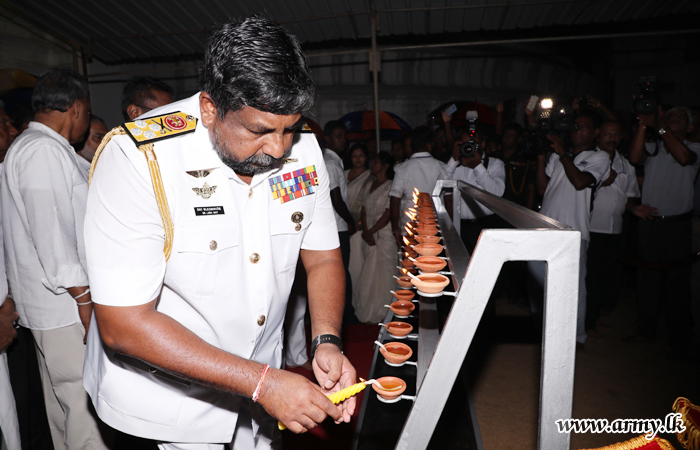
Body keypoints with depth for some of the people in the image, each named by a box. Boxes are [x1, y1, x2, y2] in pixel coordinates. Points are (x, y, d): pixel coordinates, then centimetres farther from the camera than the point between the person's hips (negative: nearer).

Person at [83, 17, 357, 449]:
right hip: (166, 394, -4)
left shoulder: (302, 149, -11)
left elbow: (323, 257, -3)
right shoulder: (138, 159, -27)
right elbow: (123, 323, -27)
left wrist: (327, 341, -19)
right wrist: (262, 382, -29)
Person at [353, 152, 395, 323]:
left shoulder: (391, 186, -7)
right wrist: (365, 232, -4)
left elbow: (388, 214, -12)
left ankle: (382, 313, 12)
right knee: (369, 274, 9)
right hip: (369, 236, 6)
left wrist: (371, 232, -9)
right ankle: (368, 312, 19)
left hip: (384, 234, -6)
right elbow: (364, 210, 10)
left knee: (382, 274, 0)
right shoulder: (370, 185, 14)